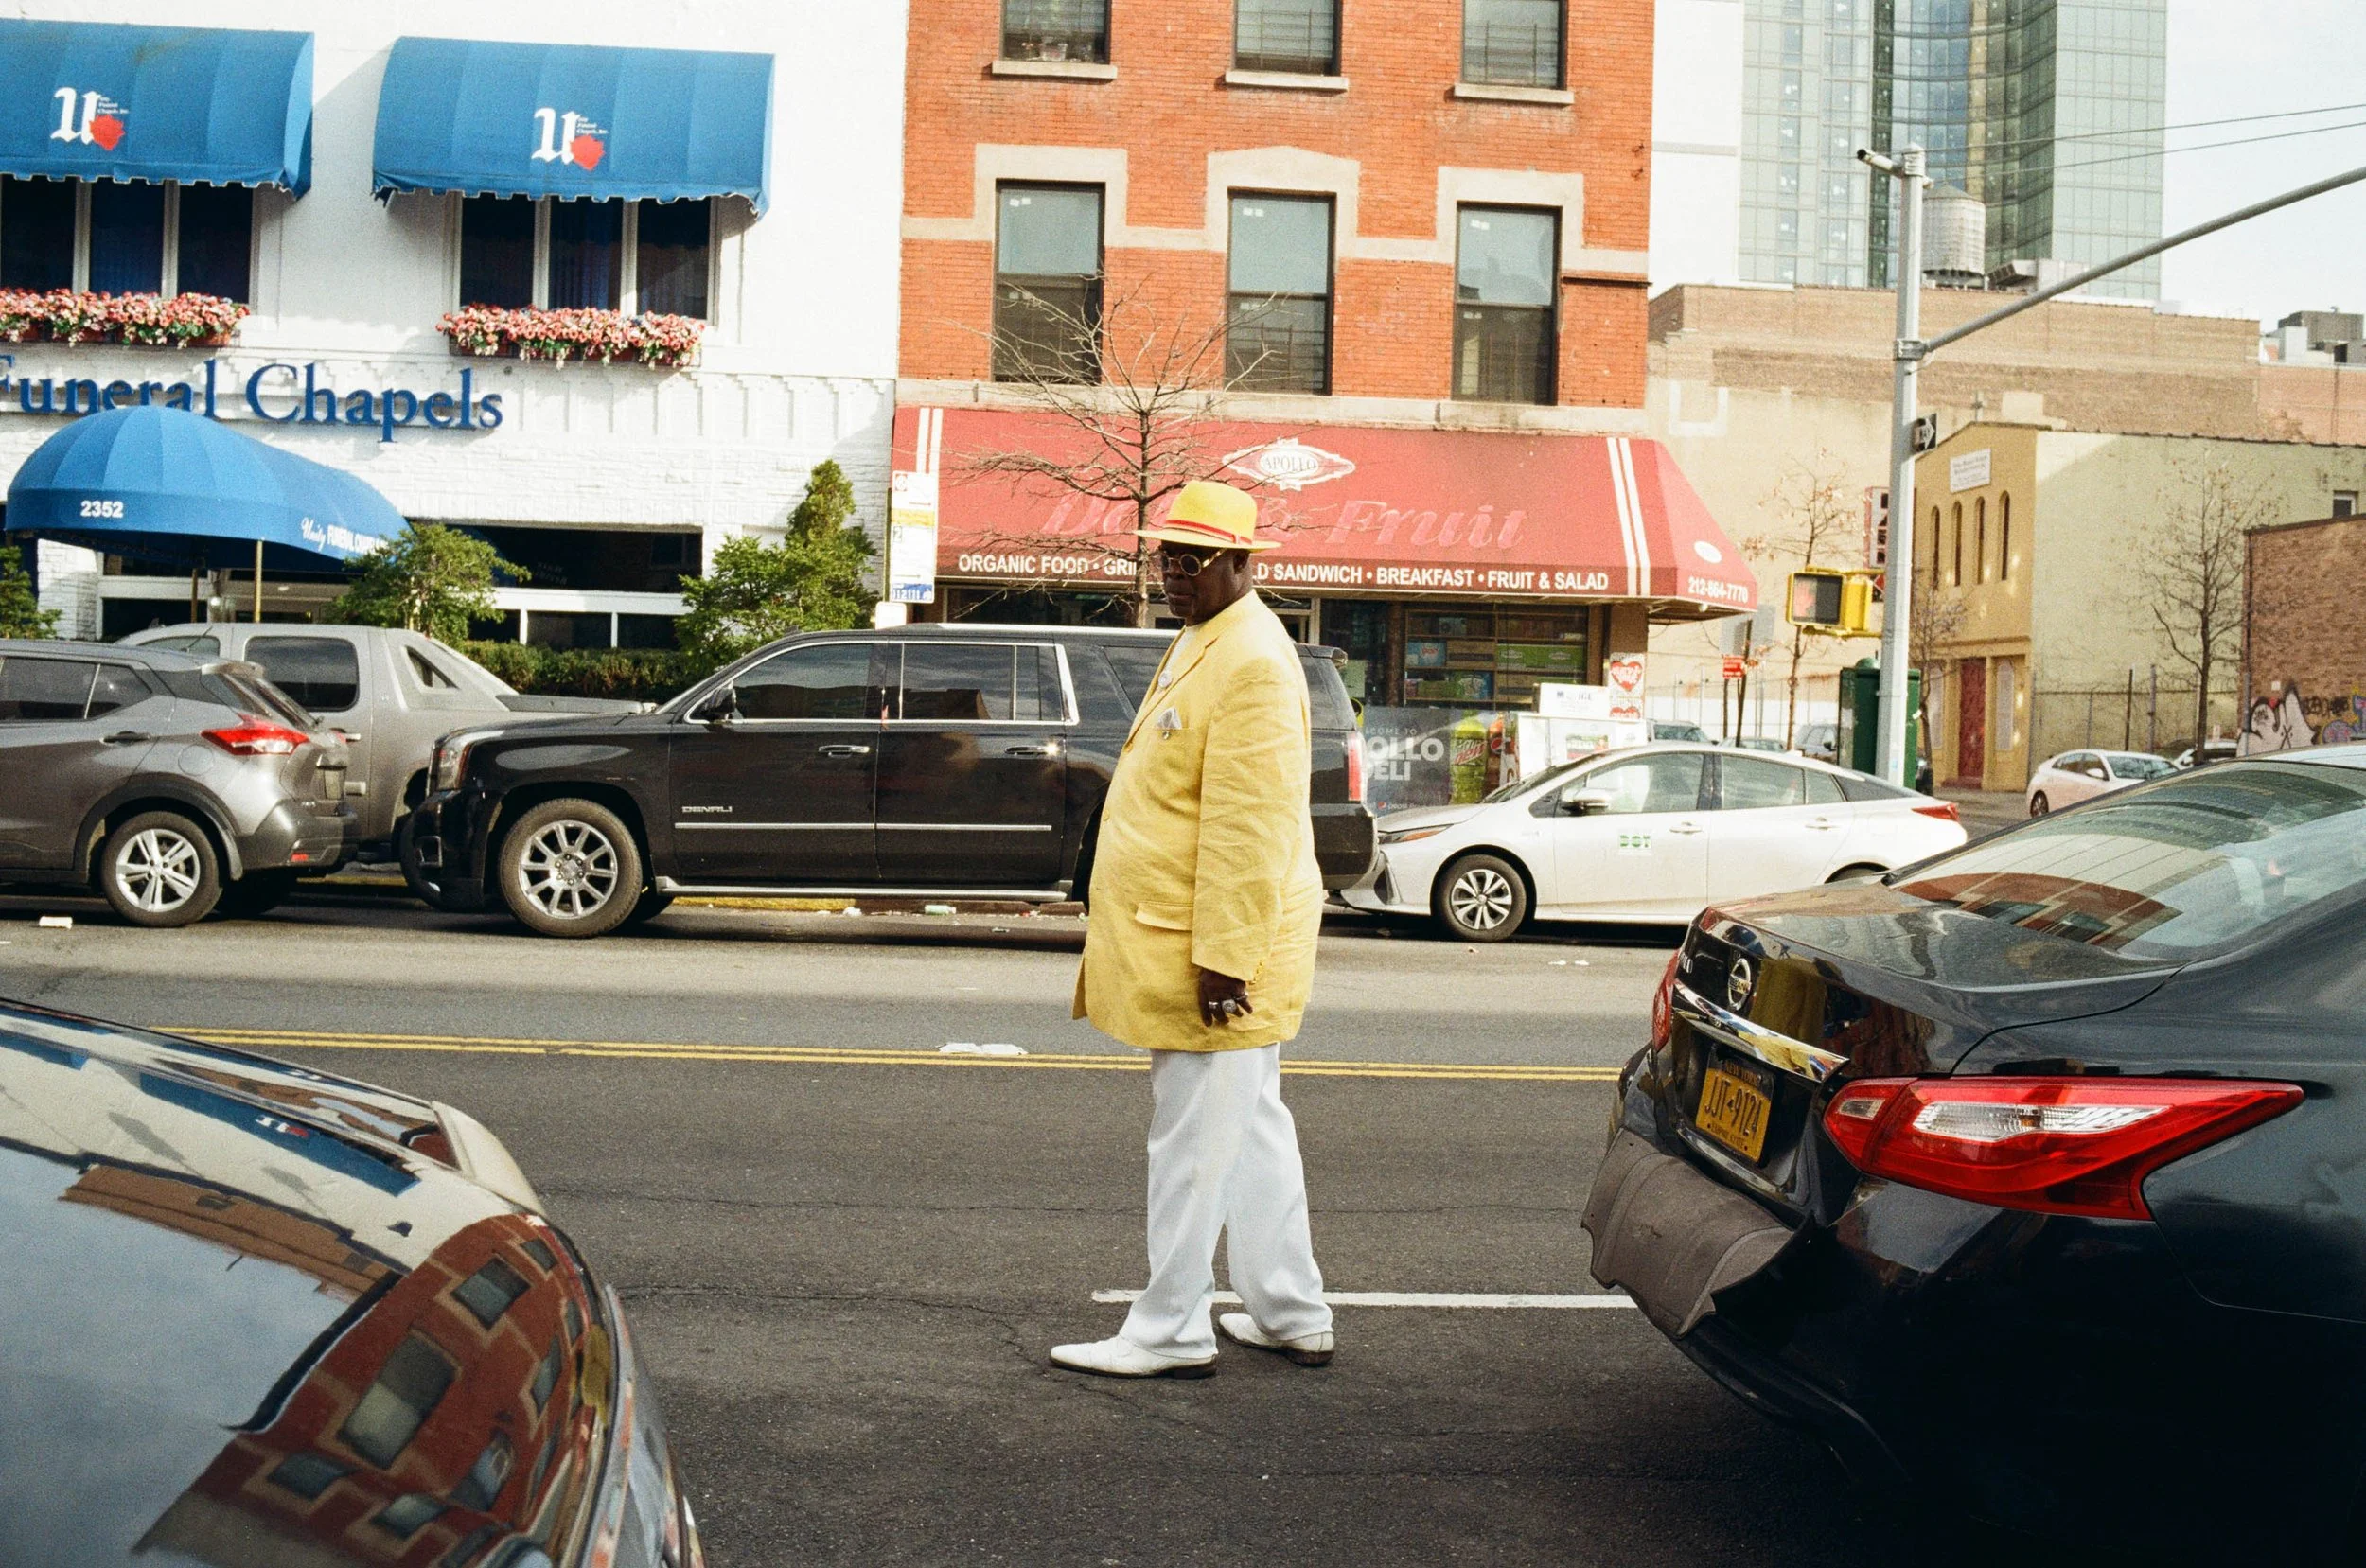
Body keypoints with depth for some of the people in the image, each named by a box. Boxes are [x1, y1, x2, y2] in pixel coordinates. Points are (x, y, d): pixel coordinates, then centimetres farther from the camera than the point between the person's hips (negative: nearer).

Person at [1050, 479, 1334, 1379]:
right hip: (1191, 941, 11)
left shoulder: (1252, 663, -18)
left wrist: (1222, 958, -25)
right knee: (1251, 1130, 16)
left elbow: (1247, 828, -24)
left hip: (1217, 950, -11)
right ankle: (1291, 1315, 26)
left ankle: (1172, 1333, 10)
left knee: (1194, 1142, -2)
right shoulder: (1198, 645, 16)